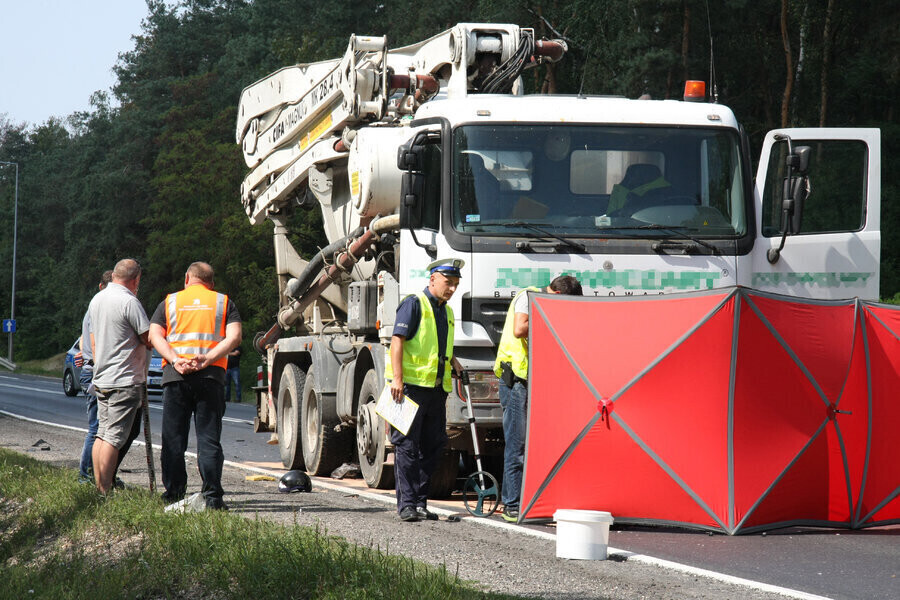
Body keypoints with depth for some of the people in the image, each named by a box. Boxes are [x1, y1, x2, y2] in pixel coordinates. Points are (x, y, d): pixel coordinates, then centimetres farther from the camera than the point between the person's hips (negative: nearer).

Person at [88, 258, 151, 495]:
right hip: (125, 381, -9)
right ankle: (105, 493, -12)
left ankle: (99, 489, 12)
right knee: (114, 437, -9)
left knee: (102, 435, 11)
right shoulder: (129, 302, -15)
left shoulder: (96, 300, 13)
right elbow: (150, 340, -12)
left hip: (101, 380, 9)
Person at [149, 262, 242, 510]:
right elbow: (234, 337, -2)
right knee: (209, 438, 0)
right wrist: (207, 359, -10)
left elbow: (154, 335, 2)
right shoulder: (223, 302, 13)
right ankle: (212, 496, -7)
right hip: (211, 375, 0)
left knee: (173, 439, 7)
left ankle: (173, 494, 6)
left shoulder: (170, 302, 15)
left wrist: (175, 360, -10)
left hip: (175, 375, 1)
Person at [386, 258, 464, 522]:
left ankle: (420, 502, 13)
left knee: (432, 445, 7)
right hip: (411, 384, -8)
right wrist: (397, 378, -20)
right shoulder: (414, 304, -5)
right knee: (407, 445, -6)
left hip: (436, 388, 8)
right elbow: (397, 341, -12)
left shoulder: (446, 311, 20)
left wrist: (454, 363, 14)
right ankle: (407, 504, -5)